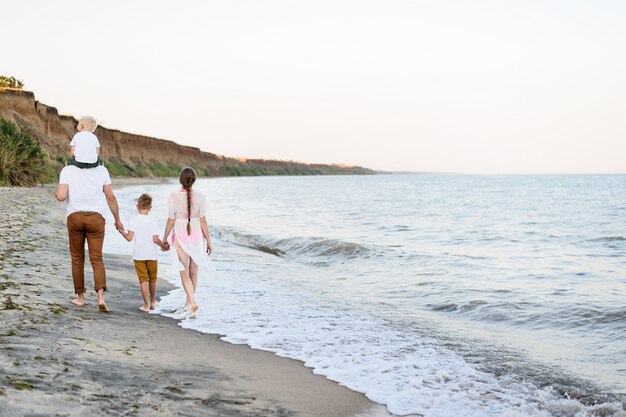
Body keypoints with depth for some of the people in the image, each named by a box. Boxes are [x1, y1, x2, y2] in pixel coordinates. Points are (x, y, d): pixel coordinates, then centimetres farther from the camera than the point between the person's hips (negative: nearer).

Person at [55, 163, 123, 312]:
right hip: (96, 218, 0)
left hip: (75, 217, 0)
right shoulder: (101, 170, 2)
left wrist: (56, 193, 13)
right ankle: (101, 297, -19)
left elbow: (61, 196, -11)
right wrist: (117, 220, 12)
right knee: (97, 259, -1)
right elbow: (111, 197, 4)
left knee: (77, 258, 14)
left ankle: (80, 297, 20)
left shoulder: (67, 170, -2)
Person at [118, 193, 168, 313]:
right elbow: (155, 239, -8)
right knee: (152, 279, 18)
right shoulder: (153, 221, -4)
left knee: (143, 280, -1)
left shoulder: (134, 219, -5)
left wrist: (121, 231, 10)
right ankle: (153, 301, 33)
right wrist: (164, 246, 9)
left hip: (138, 255, -1)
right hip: (152, 255, 1)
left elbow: (129, 237, -9)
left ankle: (146, 305, -5)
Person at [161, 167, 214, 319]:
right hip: (197, 236, 2)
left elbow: (171, 220, -6)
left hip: (180, 237, -2)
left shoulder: (174, 196, -9)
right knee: (193, 272, 14)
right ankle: (188, 304, 23)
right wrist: (208, 241, 4)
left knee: (184, 272, 1)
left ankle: (193, 303, -16)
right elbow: (203, 221, -5)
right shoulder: (200, 197, -6)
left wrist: (165, 238, 7)